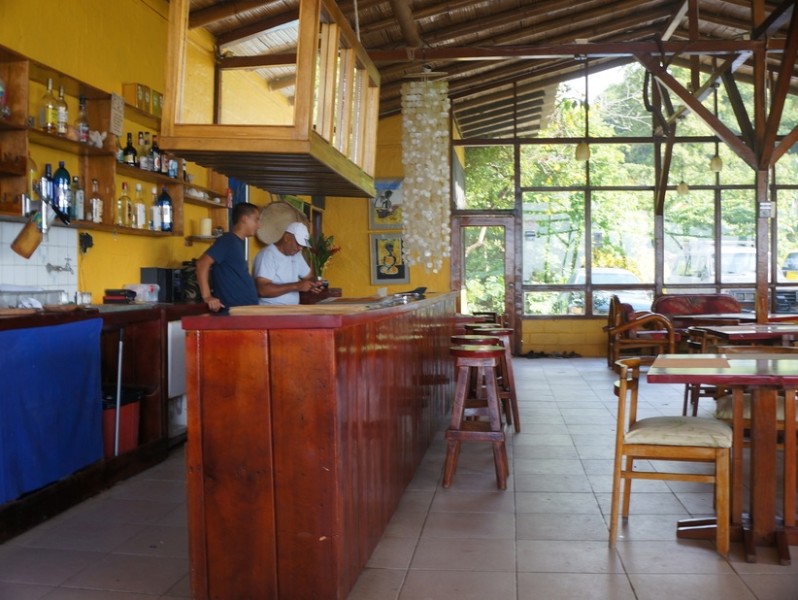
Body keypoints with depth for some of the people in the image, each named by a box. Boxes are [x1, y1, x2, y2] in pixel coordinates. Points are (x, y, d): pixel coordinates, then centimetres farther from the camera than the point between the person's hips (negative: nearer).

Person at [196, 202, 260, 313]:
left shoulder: (240, 242, 15)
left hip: (247, 308, 9)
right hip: (233, 310, -9)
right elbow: (202, 263, -20)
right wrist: (207, 296, -21)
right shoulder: (227, 240, -12)